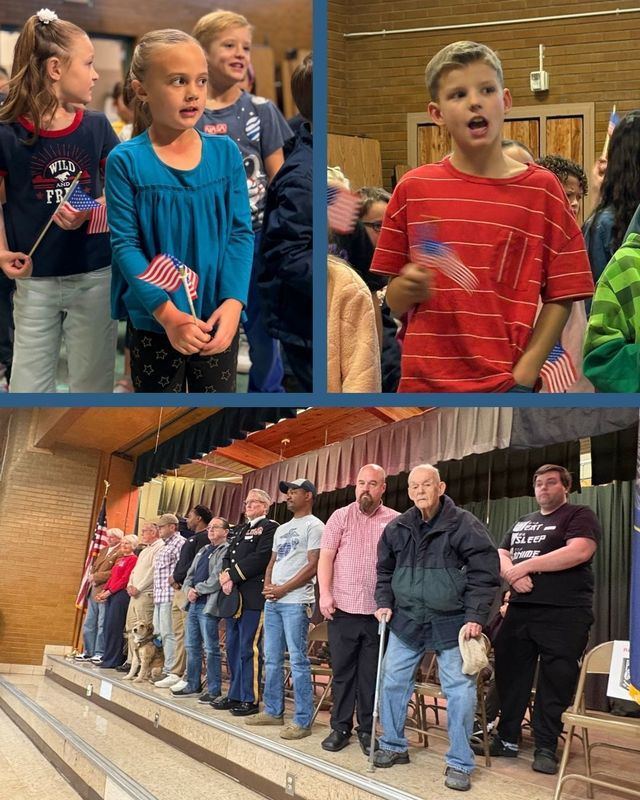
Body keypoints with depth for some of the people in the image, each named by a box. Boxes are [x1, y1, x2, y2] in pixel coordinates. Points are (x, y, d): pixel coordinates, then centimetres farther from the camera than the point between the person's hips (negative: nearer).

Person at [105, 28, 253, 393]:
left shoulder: (226, 153, -2)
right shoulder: (126, 161, -10)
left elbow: (241, 233, -1)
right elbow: (125, 245, -11)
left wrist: (233, 302, -15)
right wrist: (167, 313, -21)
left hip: (218, 318, 2)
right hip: (154, 323, -2)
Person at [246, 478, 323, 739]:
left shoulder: (313, 526, -5)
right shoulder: (282, 529, 21)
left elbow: (313, 566, -12)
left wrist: (283, 589, -13)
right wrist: (268, 585, 1)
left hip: (296, 602, -8)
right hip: (272, 601, 8)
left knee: (298, 660, -8)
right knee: (272, 659, 11)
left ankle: (302, 720, -5)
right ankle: (273, 711, 19)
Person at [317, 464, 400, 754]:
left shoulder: (396, 522, 4)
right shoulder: (340, 517, 6)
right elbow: (326, 558, 2)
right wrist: (325, 594, -9)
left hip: (378, 611, 0)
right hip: (343, 609, 1)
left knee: (371, 674, 6)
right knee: (342, 671, 7)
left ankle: (367, 730, 16)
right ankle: (340, 727, 17)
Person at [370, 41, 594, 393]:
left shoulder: (542, 189, 0)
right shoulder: (413, 189, 3)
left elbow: (560, 297, 0)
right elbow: (395, 303, 7)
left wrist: (524, 376, -9)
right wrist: (410, 287, -13)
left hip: (507, 383, -1)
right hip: (424, 381, 1)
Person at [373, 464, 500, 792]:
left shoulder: (464, 524, -10)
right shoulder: (396, 528, 4)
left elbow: (485, 572, -11)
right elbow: (384, 571, 16)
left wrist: (475, 616, -16)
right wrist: (384, 603, 2)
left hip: (452, 623, -4)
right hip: (406, 621, 4)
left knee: (459, 690, -3)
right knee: (392, 682, 8)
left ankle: (459, 764, 7)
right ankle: (393, 747, 25)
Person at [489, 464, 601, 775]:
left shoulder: (579, 516, -1)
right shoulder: (520, 523, 20)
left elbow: (579, 552, -18)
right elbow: (500, 556, 15)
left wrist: (525, 565, -15)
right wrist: (512, 572, -11)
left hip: (564, 613, -6)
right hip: (520, 610, 6)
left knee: (555, 681, -2)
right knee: (510, 674, 9)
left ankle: (546, 747, 8)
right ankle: (507, 738, 20)